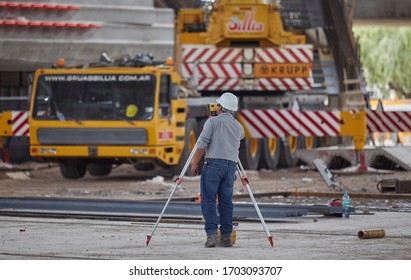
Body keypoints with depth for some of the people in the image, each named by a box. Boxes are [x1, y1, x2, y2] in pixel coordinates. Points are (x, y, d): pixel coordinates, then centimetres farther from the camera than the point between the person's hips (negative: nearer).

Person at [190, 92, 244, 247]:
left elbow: (202, 144, -8)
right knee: (226, 201, 7)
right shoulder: (238, 126, 15)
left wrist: (195, 164, -2)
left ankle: (212, 234, -15)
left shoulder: (213, 121, -2)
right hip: (231, 165, 5)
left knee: (208, 199, -3)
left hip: (214, 163, -5)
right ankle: (226, 237, 4)